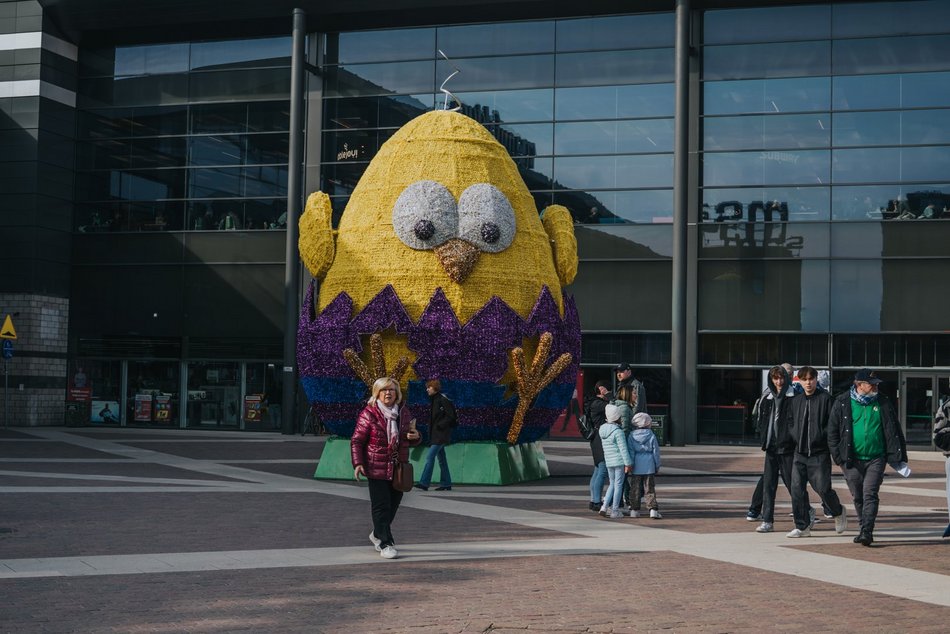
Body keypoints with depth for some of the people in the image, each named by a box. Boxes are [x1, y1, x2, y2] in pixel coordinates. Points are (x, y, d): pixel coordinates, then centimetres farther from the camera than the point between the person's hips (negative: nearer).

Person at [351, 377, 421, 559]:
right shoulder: (368, 414, -8)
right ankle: (385, 544, 0)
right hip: (376, 469, -6)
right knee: (381, 506, -7)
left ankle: (377, 534, 35)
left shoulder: (403, 412, 8)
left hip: (398, 468, 6)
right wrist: (357, 464, -18)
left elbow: (411, 440, 20)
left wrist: (414, 437, -5)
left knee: (394, 503, 14)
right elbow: (357, 441, -8)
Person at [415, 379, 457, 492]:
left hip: (441, 435, -10)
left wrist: (440, 425, -17)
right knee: (441, 459, 12)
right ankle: (446, 483, 17)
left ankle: (424, 482, -16)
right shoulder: (434, 400, 15)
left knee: (430, 457, -14)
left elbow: (451, 416, -16)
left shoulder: (443, 400, -13)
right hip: (436, 435, 10)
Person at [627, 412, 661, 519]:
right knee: (650, 489, 2)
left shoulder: (631, 436, -2)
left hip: (636, 466, 1)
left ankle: (634, 510, 10)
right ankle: (653, 509, -5)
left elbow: (630, 452, -2)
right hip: (649, 466, -1)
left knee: (635, 488, 8)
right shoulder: (651, 436, -3)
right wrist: (657, 466, 10)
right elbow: (656, 451, 1)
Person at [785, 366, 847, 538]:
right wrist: (796, 437, 4)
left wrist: (821, 437, -15)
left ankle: (838, 513, 24)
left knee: (823, 488, -6)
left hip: (819, 454, -5)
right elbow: (790, 422, 21)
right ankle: (802, 526, 8)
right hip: (799, 453, 5)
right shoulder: (795, 401, 13)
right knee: (797, 489, -2)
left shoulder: (825, 399, -3)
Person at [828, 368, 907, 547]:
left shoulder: (883, 403, 6)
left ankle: (867, 532, -13)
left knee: (870, 495, -11)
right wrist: (838, 457, -3)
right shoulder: (842, 403, 1)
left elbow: (894, 431, 10)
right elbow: (832, 432, 4)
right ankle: (865, 530, 23)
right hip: (852, 460, 1)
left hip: (876, 458, -1)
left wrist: (899, 457, 5)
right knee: (858, 497, 9)